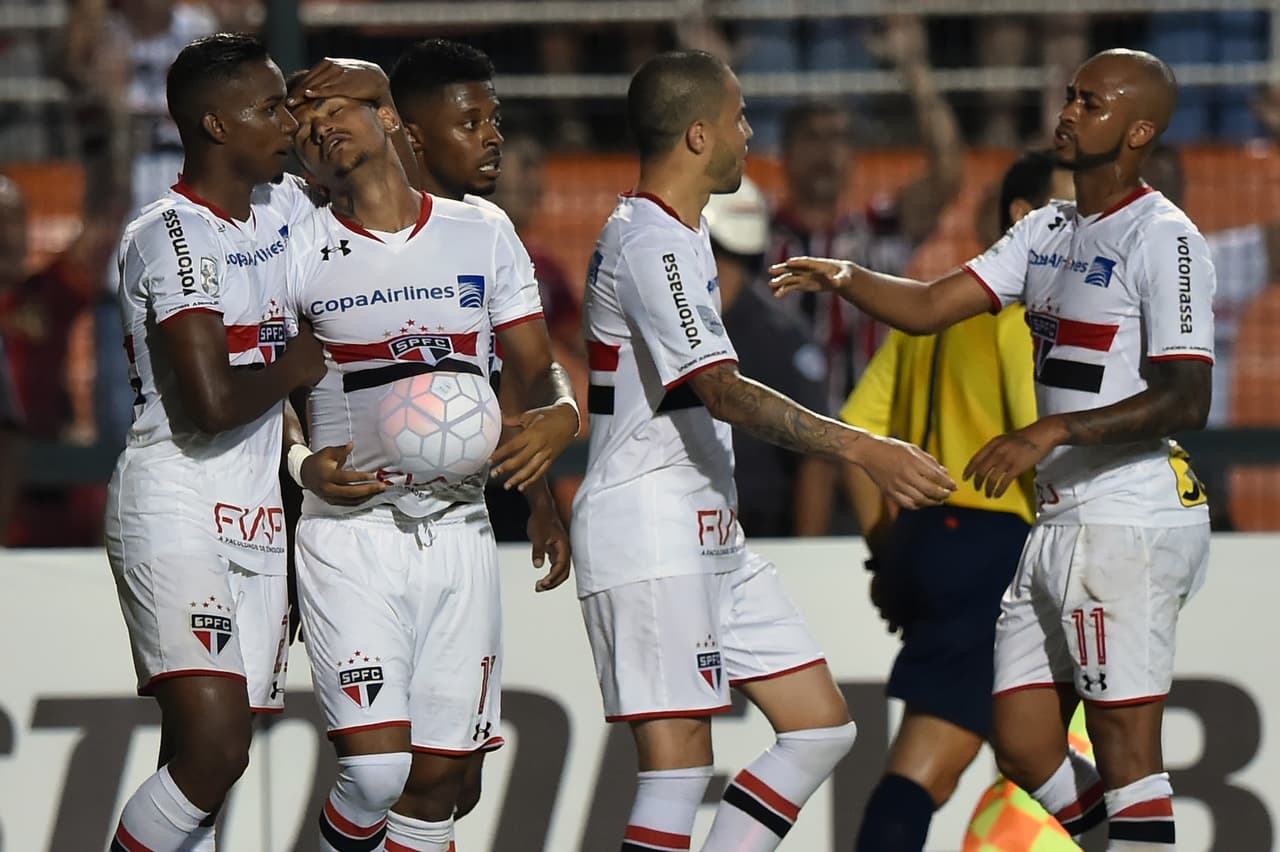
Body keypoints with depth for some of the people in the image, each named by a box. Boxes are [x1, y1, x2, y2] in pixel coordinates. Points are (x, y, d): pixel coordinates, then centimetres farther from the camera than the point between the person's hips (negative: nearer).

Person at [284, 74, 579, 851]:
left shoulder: (483, 235, 7)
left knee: (440, 779, 3)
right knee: (374, 767, -17)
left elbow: (537, 366, 11)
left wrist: (561, 414, -10)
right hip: (351, 532, -3)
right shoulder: (301, 254, 0)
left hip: (459, 528, 3)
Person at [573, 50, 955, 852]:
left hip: (710, 536, 10)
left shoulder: (680, 230, 17)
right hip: (648, 537, -10)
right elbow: (724, 393, -28)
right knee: (678, 768, -13)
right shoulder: (652, 246, -17)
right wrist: (865, 451, -33)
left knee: (821, 725, 8)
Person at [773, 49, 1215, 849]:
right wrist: (847, 278, -7)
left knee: (1125, 746, -7)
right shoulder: (1049, 231, 16)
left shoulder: (1164, 240, -11)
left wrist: (1049, 433, -27)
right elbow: (928, 306, 12)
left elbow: (1186, 400, -20)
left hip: (1132, 525, -9)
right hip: (1060, 521, 9)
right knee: (1021, 746, 8)